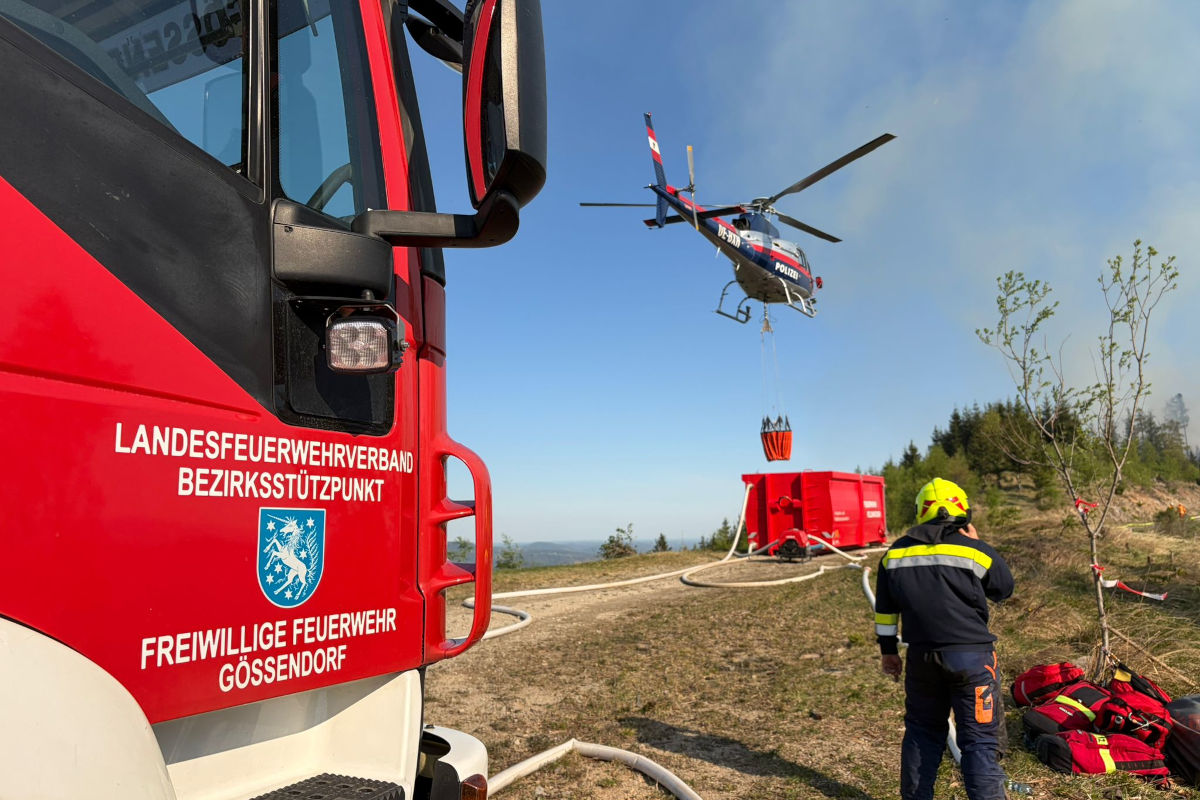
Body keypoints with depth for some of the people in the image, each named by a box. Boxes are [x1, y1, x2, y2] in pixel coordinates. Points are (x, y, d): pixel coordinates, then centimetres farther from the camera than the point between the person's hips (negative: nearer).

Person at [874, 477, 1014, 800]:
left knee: (922, 732, 19)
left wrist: (888, 650, 21)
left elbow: (885, 609, 10)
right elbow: (1005, 589, 10)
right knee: (980, 740, 4)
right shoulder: (973, 550, -9)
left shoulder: (895, 553, 3)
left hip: (921, 658, 4)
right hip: (971, 657, -4)